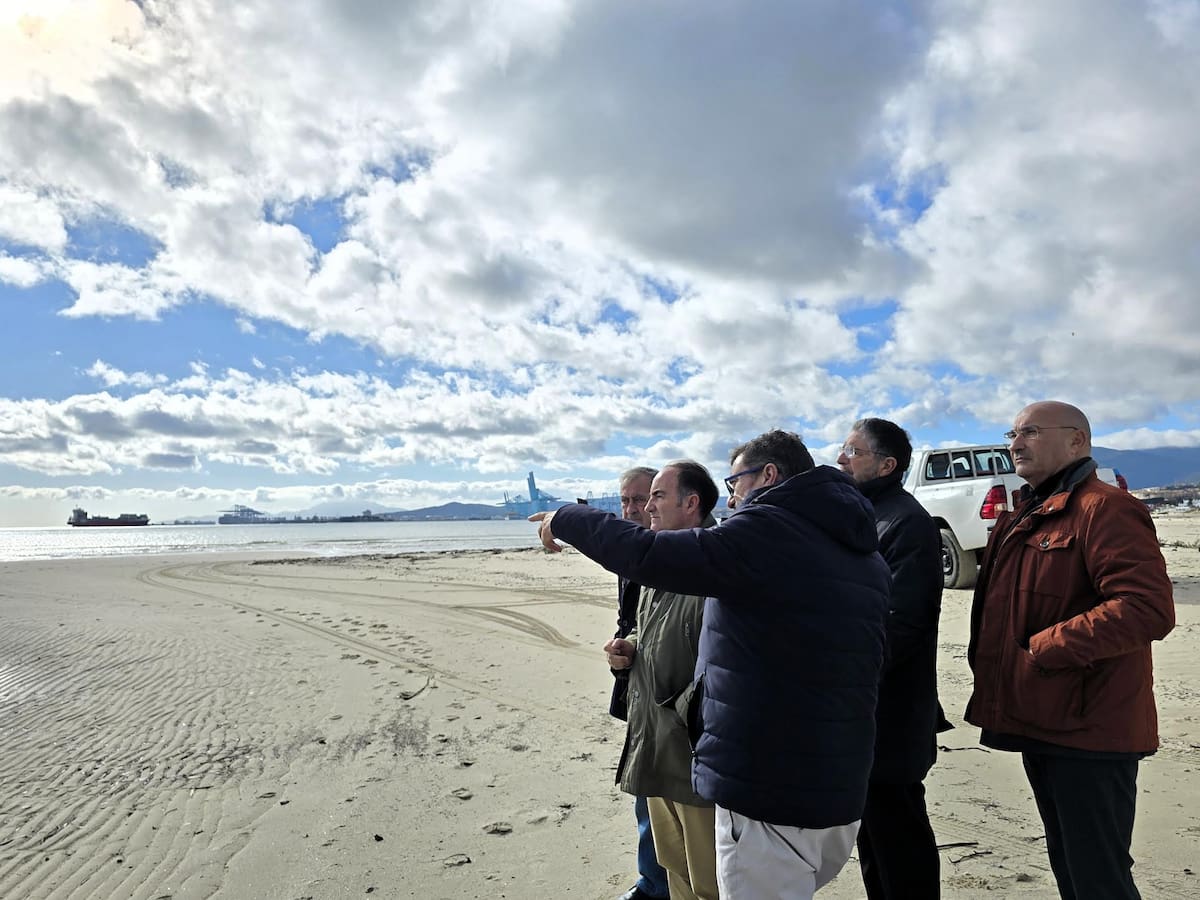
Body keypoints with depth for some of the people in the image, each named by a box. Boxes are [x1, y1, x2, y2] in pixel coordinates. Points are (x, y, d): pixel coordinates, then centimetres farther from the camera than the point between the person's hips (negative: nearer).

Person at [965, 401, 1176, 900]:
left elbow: (1149, 609, -27)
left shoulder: (1104, 508, -16)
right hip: (1042, 723, 10)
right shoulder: (1026, 516, 15)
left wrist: (1046, 648, -24)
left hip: (1088, 729, -9)